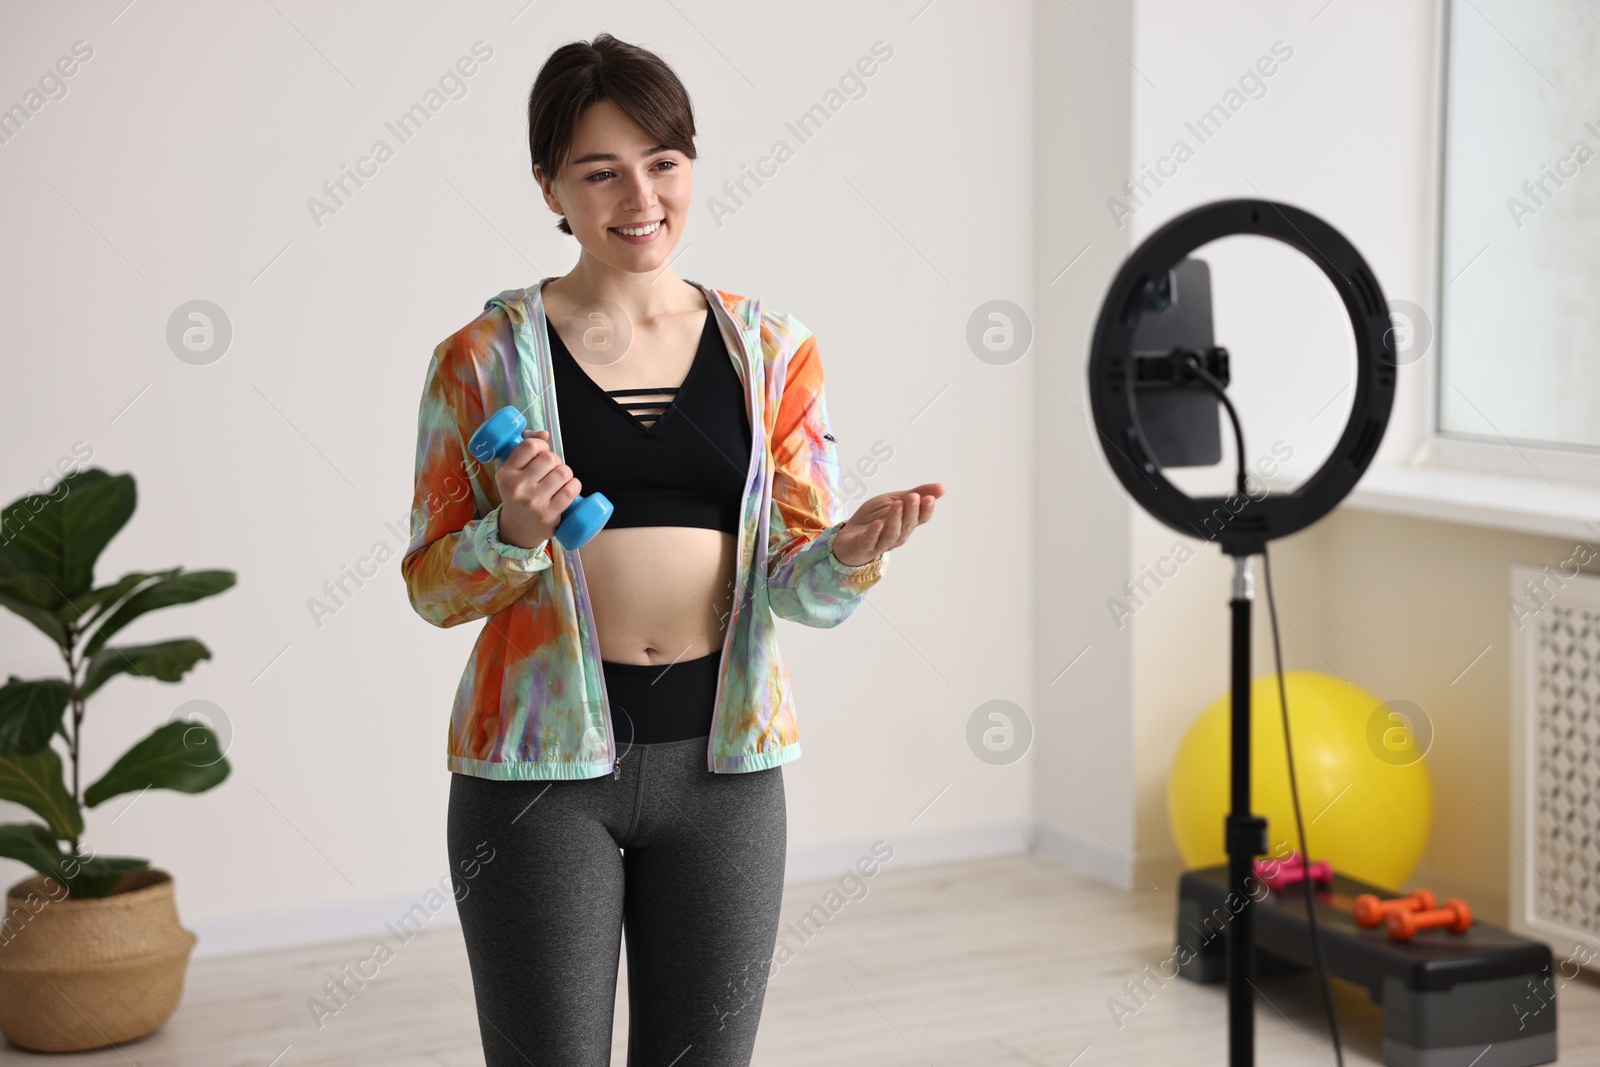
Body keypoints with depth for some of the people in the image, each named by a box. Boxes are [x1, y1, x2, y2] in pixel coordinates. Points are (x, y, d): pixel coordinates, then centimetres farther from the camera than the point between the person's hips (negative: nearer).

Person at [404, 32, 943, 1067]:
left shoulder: (772, 349, 5)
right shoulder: (485, 357, -1)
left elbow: (802, 587, 3)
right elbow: (432, 587, 0)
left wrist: (853, 550, -20)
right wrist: (517, 536, -20)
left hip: (722, 762, 2)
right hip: (541, 765, -2)